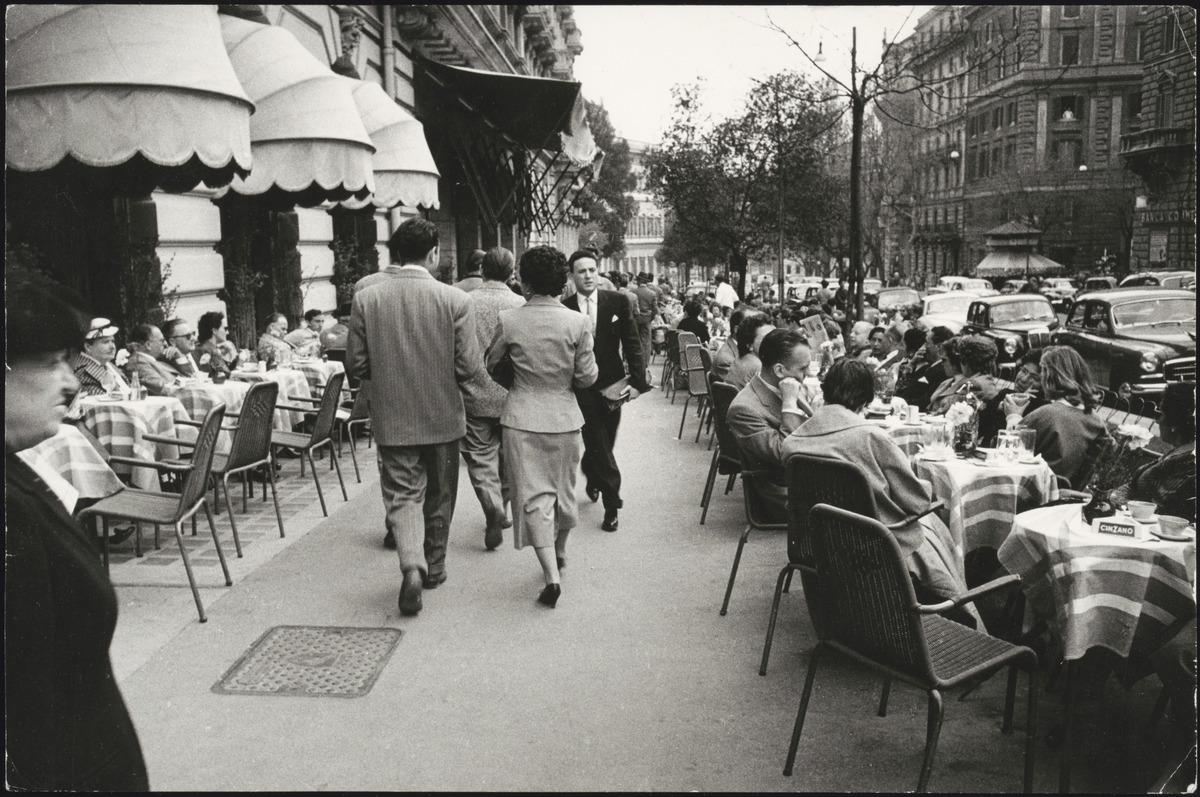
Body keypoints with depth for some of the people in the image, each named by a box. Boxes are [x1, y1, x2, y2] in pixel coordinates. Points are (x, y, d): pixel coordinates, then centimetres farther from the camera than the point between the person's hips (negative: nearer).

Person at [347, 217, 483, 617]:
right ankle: (433, 567, 32)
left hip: (392, 418, 0)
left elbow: (355, 364, -4)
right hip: (442, 416, 0)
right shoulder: (454, 299, -12)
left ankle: (412, 565, -14)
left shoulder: (366, 298, -7)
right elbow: (469, 367, -13)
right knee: (439, 496, 17)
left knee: (403, 494, 7)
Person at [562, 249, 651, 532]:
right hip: (582, 388, -2)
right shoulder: (564, 309, -6)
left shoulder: (617, 302, -2)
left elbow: (632, 343, -2)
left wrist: (638, 381, -9)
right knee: (599, 446, -4)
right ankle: (612, 502, 10)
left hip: (611, 384, 2)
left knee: (602, 444, 14)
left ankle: (592, 480, 42)